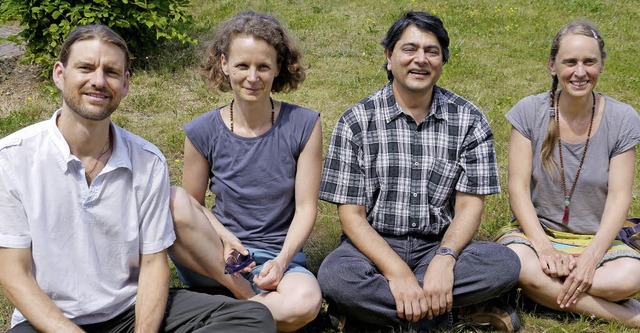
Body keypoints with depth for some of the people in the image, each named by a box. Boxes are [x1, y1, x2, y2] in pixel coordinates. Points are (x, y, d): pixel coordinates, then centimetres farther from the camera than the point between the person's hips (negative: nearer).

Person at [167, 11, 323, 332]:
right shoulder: (202, 132, -2)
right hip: (215, 258, 1)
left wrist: (282, 260, -19)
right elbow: (192, 204, 5)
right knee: (173, 201, -29)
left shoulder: (303, 125, -4)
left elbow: (306, 207, -4)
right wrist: (224, 238, -15)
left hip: (279, 258, -1)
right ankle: (246, 297, -18)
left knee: (305, 300, -36)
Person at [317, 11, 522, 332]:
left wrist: (445, 258, -23)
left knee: (505, 263, -26)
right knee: (333, 276, -34)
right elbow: (351, 214, -8)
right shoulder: (356, 121, -4)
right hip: (374, 246, -1)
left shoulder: (469, 120, 1)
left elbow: (470, 204, -3)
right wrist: (396, 271, -23)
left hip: (440, 245, 2)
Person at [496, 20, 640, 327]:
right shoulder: (529, 112, -6)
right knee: (515, 260, -36)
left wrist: (591, 257, -22)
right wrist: (543, 245, -23)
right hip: (536, 231, 1)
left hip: (596, 239, 0)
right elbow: (518, 188, -8)